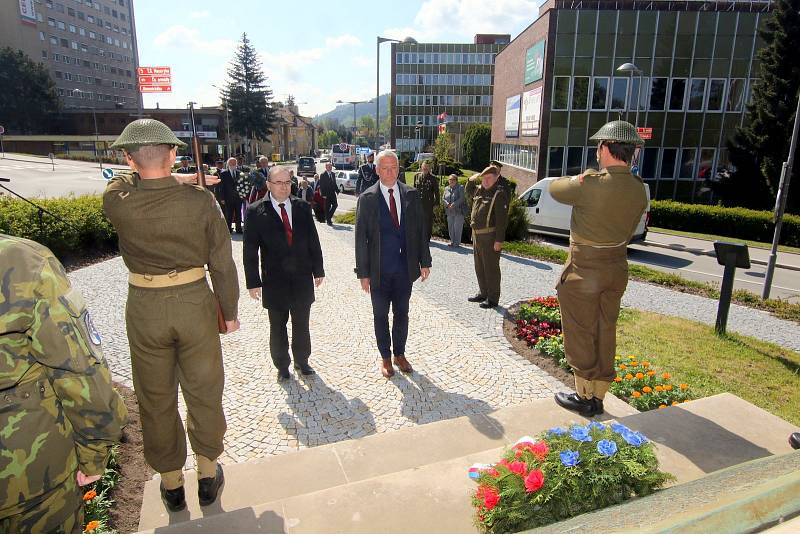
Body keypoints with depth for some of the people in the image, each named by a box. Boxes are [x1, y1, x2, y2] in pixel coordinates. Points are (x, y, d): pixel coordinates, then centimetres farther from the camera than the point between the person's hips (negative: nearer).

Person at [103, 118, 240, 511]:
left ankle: (171, 482, 34)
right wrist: (229, 312, 3)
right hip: (195, 302, 0)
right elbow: (222, 264, -9)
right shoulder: (200, 200, -14)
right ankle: (208, 473, 32)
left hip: (144, 308, 1)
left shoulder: (116, 201, -12)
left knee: (156, 398, 17)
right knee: (203, 392, 16)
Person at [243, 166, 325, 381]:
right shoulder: (256, 212, -6)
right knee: (277, 327, 12)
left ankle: (302, 361, 33)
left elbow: (313, 241, 7)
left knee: (301, 325, 14)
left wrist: (318, 270, 6)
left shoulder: (303, 207, 3)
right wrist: (253, 282, -8)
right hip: (275, 281, -2)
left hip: (302, 279, 2)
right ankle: (282, 366, 29)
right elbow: (250, 251, -6)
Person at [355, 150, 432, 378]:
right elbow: (361, 238, -7)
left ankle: (400, 354, 34)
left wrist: (424, 261, 2)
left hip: (405, 267, 2)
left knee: (402, 313, 15)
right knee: (380, 315, 12)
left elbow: (420, 230, 6)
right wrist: (363, 273, -9)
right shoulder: (367, 199, -7)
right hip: (379, 270, -2)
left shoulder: (411, 195, 2)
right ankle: (385, 357, 30)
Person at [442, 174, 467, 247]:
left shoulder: (460, 188, -2)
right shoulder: (446, 188, 14)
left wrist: (453, 205, -19)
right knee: (450, 227, 7)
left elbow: (461, 199, -11)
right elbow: (443, 198, 8)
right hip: (449, 212, 5)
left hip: (458, 211, -5)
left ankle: (457, 242, 3)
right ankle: (452, 241, 17)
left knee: (457, 227, -5)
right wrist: (447, 204, -11)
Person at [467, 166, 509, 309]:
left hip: (490, 237, -8)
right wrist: (473, 179, 13)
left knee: (491, 268, -1)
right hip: (476, 235, 9)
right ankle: (483, 293, 32)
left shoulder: (500, 194, -13)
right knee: (479, 267, 18)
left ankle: (493, 298, 9)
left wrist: (499, 240, -22)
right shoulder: (479, 190, 11)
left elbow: (502, 219, -18)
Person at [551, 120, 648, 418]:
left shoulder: (592, 186, -21)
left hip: (584, 270, -7)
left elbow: (555, 188, -5)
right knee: (605, 334, 15)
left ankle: (584, 398, 18)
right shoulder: (639, 190, 0)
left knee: (580, 335, 7)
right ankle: (598, 398, 27)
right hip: (617, 268, 7)